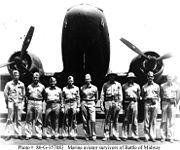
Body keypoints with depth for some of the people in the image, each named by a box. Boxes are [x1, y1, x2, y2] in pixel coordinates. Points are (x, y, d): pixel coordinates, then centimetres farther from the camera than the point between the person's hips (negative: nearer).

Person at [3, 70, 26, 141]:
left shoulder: (22, 84, 6)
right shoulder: (8, 84, 0)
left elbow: (24, 94, 13)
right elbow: (5, 94, 5)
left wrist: (22, 103, 9)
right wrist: (7, 103, 4)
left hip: (19, 103, 2)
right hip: (11, 102, -1)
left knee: (18, 119, 5)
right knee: (10, 119, -3)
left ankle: (19, 134, 9)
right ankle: (9, 134, 1)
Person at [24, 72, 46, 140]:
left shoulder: (42, 86, 7)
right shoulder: (29, 86, 10)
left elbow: (44, 96, 15)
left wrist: (40, 101, 9)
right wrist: (29, 100, 7)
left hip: (38, 103, -1)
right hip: (30, 102, 1)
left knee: (38, 120, -1)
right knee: (29, 119, -1)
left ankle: (39, 135, 5)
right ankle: (28, 134, 4)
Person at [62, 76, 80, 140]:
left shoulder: (76, 88, 8)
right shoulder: (64, 89, 8)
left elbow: (78, 98, 7)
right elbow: (63, 98, 8)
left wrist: (78, 107, 2)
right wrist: (62, 107, 1)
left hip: (74, 104, 0)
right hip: (66, 104, 0)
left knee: (74, 121, 1)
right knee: (66, 121, 1)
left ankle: (74, 135, 6)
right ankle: (65, 135, 7)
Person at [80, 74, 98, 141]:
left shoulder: (94, 88, 4)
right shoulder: (82, 88, 6)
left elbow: (96, 97, 14)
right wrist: (82, 103, 12)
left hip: (92, 104, -1)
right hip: (84, 103, 1)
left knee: (93, 120, -11)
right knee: (85, 121, 1)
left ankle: (93, 135, -3)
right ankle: (87, 135, 8)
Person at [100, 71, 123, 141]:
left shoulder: (118, 84, 9)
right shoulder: (105, 85, 8)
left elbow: (120, 95, 7)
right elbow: (102, 95, 7)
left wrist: (120, 104, -1)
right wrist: (101, 104, 1)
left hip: (116, 102, 1)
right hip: (108, 103, 0)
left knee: (115, 120, 4)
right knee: (107, 120, -1)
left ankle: (116, 135, 9)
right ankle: (106, 135, 3)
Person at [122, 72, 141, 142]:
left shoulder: (137, 86, 13)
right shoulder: (124, 86, 11)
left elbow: (138, 96, 14)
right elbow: (122, 96, 10)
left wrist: (134, 98, -4)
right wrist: (123, 104, 2)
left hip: (134, 103, 1)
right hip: (126, 103, -1)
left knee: (135, 121, 0)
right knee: (126, 120, -1)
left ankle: (135, 136, 6)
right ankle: (124, 136, 4)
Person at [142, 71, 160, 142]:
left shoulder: (157, 86, 11)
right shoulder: (144, 86, 12)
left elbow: (158, 97, 11)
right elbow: (143, 97, 13)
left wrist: (154, 99, -5)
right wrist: (146, 98, -3)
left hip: (155, 104, 0)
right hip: (147, 104, 0)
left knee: (153, 121, 0)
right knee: (146, 121, -3)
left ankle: (153, 136, 5)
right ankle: (146, 136, 2)